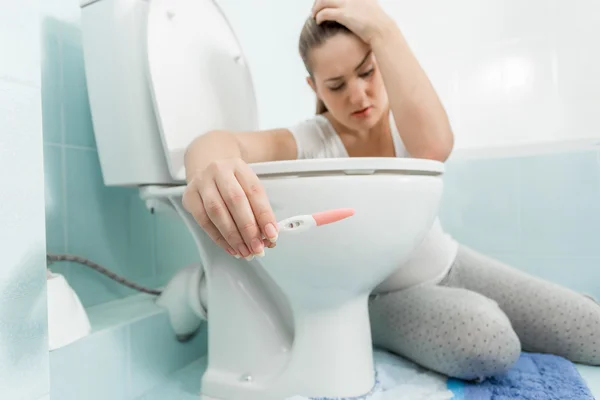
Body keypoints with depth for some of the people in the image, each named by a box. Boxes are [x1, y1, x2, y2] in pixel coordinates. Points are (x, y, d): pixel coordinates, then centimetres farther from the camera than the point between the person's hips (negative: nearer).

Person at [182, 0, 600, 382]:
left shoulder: (403, 120, -9)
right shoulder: (308, 141, -17)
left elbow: (432, 148, -34)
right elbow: (221, 141, -35)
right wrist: (209, 166, -61)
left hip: (448, 266, 3)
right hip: (377, 293, -2)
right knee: (485, 341, -31)